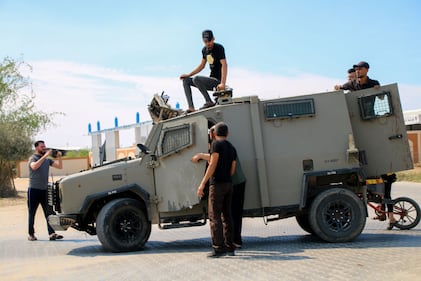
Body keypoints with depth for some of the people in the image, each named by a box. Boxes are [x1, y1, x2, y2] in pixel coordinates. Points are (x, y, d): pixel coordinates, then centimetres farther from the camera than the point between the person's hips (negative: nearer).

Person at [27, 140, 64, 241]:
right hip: (34, 190, -5)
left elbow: (59, 166, 7)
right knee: (31, 213, 4)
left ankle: (52, 233, -7)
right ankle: (31, 234, 12)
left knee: (49, 213, -3)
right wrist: (45, 156, -31)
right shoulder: (33, 158, -4)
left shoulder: (48, 159, 12)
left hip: (45, 189, 5)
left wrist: (59, 157, -9)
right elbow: (34, 166, -27)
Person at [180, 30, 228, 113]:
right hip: (211, 79, 9)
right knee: (186, 81, 4)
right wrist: (188, 75, 13)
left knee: (196, 79, -29)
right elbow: (201, 66, 22)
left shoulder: (219, 48, -12)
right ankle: (191, 107, -9)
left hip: (217, 80, -9)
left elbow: (224, 65, -23)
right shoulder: (204, 50, 10)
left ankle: (209, 102, -22)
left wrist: (222, 83, -34)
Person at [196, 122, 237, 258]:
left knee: (215, 216, -7)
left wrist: (202, 183, -15)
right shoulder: (232, 148, 17)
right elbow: (232, 171, 13)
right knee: (226, 216, 10)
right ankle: (229, 247, 11)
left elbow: (213, 165, -14)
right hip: (229, 184, 7)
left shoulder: (216, 144, -5)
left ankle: (218, 248, -11)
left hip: (217, 184, -7)